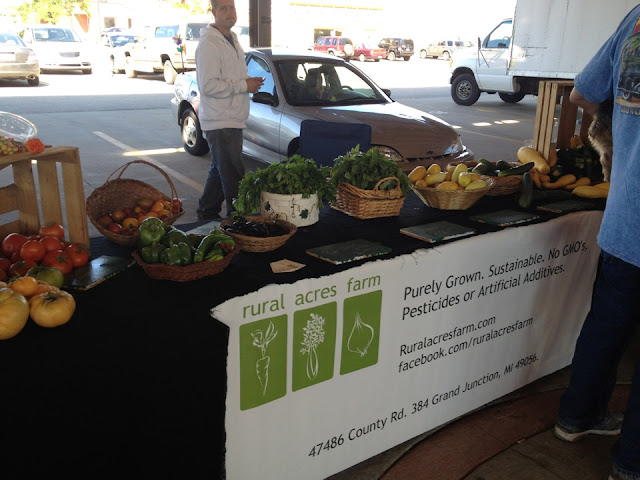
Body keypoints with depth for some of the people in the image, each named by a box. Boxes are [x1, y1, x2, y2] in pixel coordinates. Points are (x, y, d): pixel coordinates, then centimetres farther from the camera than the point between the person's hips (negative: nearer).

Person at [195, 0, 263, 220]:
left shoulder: (232, 40, 18)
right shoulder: (209, 43, -14)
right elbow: (208, 85, -22)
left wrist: (251, 81, 7)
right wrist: (244, 85, -17)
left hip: (232, 120, 10)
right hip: (220, 122, -10)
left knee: (220, 170, 18)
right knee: (233, 176, -8)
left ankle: (207, 211, 31)